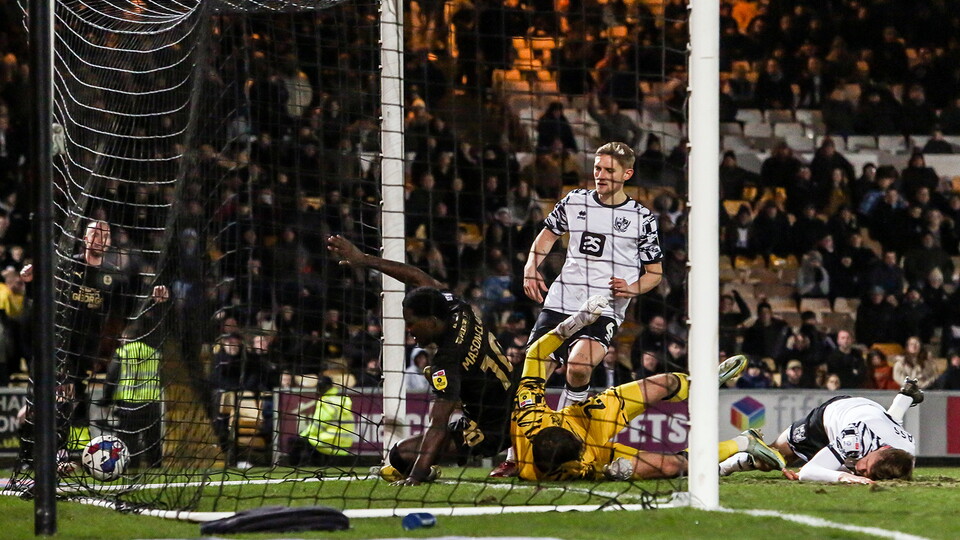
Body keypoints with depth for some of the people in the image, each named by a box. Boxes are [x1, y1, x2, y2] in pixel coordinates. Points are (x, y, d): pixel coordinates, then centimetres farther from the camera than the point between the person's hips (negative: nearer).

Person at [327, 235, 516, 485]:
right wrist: (363, 260, 9)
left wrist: (416, 476, -37)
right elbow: (418, 277, 7)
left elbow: (437, 427, -33)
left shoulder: (446, 363, -28)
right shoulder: (458, 309, -6)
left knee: (400, 455, -10)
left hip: (489, 433, -8)